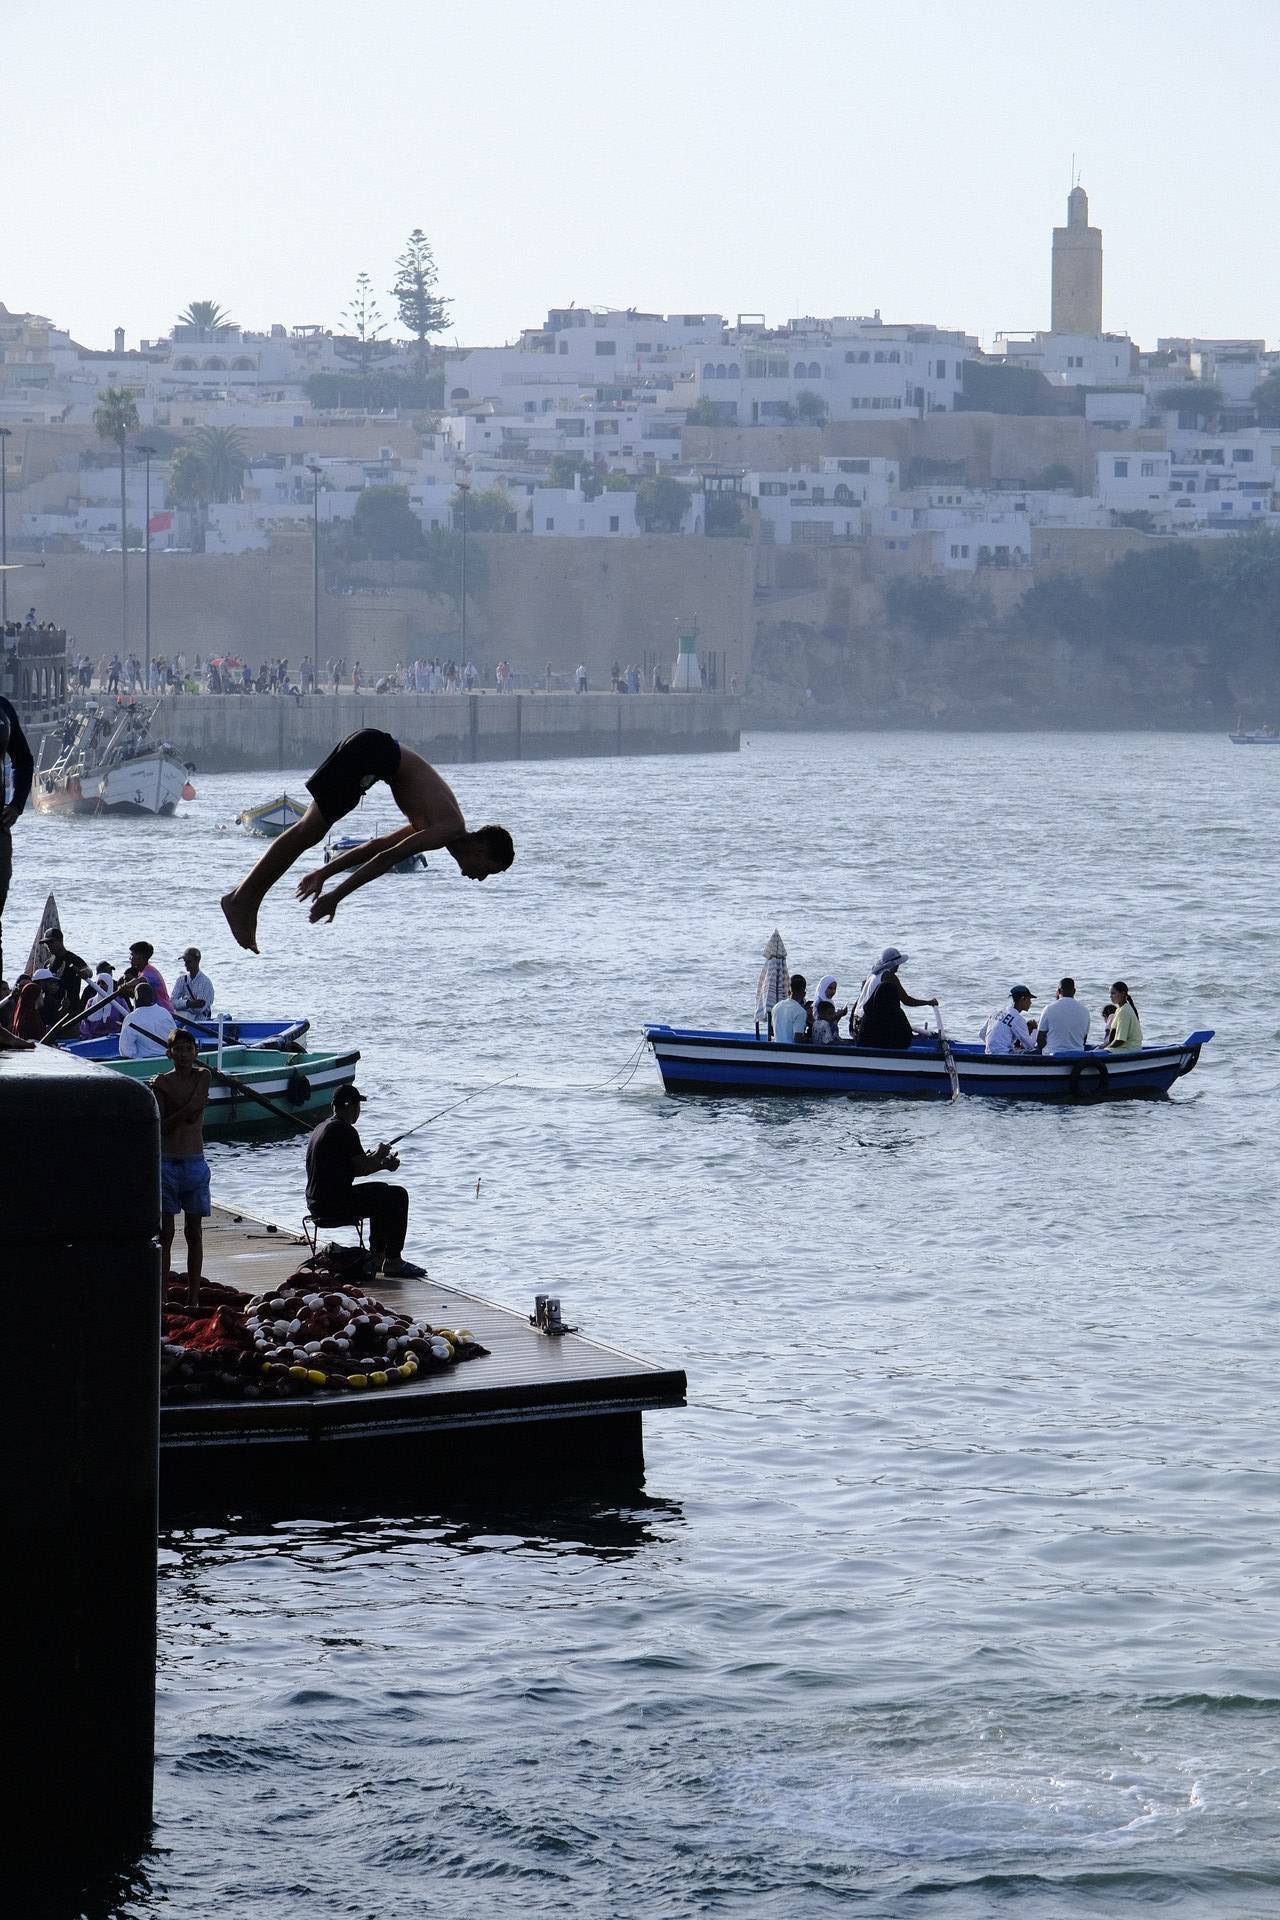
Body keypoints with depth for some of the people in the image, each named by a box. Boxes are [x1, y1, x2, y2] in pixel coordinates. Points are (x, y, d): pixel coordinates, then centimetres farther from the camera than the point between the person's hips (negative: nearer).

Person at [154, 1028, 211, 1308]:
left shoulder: (202, 1076, 2)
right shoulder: (160, 1082, 0)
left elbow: (192, 1114, -14)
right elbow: (160, 1127, -10)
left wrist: (165, 1089, -10)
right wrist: (187, 1110, -19)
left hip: (195, 1163, 1)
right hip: (166, 1162, -1)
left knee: (194, 1232, 5)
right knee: (165, 1233, 0)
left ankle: (193, 1297, 9)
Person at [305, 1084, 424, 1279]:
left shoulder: (322, 1128, 16)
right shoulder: (344, 1130, -16)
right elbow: (362, 1167, -16)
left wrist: (382, 1163, 12)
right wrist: (379, 1155, 4)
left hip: (317, 1204, 10)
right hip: (335, 1206, -10)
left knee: (380, 1191, 29)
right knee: (397, 1196, -2)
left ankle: (377, 1256, 30)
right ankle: (393, 1262, -1)